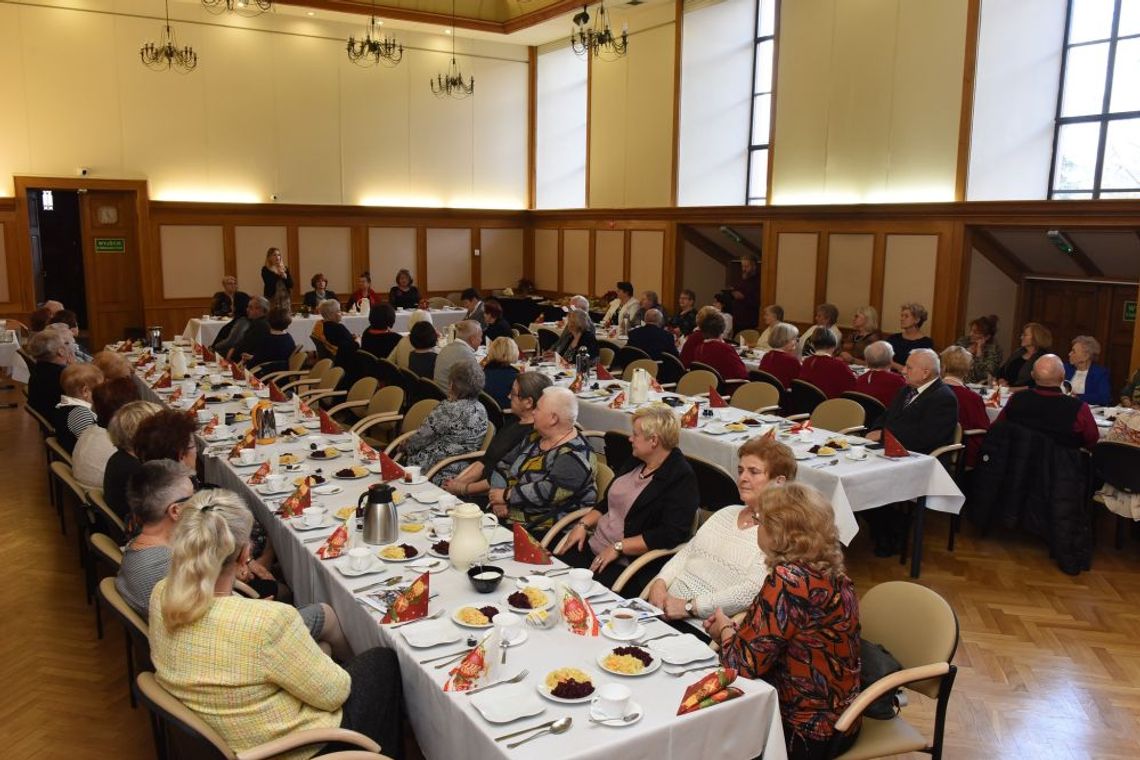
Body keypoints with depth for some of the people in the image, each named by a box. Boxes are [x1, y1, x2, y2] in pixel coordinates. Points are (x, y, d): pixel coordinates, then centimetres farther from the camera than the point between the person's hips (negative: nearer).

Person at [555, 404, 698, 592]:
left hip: (628, 566, -8)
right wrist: (584, 524, 5)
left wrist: (618, 547, -18)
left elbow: (670, 534, -20)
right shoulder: (636, 462, 14)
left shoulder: (682, 479, -12)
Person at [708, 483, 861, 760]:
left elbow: (743, 664, -21)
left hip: (806, 732, -8)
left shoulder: (789, 580, -26)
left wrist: (724, 630, -3)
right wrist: (734, 628, 0)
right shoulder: (828, 573, 1)